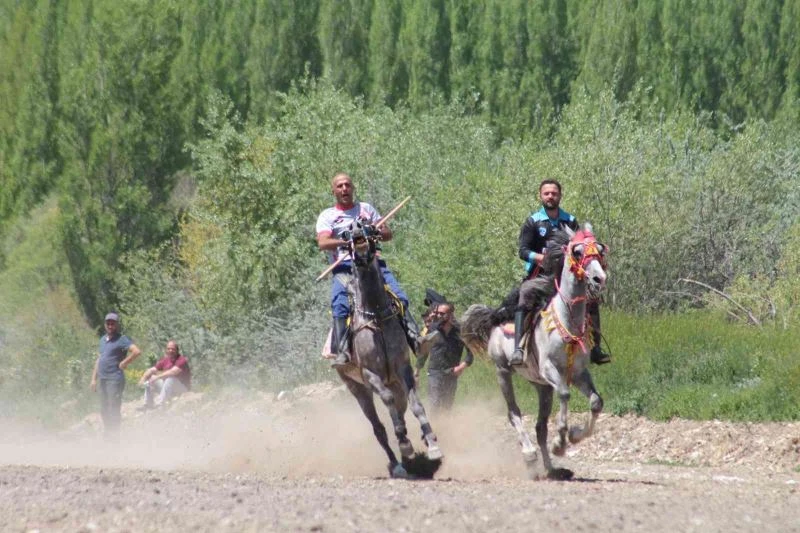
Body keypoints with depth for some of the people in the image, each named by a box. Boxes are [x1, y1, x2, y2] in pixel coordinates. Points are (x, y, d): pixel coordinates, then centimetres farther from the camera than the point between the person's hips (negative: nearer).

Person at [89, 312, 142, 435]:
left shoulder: (121, 339, -9)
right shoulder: (103, 339, 17)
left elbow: (137, 351, -22)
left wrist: (123, 363, -14)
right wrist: (94, 379, 17)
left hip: (115, 379, -9)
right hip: (103, 379, 9)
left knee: (114, 410, -7)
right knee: (104, 411, 14)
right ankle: (108, 435, 22)